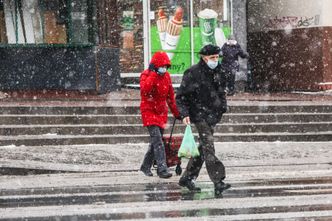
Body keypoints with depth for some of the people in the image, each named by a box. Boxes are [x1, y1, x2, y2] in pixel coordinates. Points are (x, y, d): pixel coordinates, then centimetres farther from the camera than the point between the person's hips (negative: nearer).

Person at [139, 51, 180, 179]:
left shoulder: (166, 76, 9)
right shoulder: (146, 75, -10)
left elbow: (170, 96, 19)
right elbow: (144, 90, -30)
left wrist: (176, 113, 22)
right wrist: (153, 75, -28)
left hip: (162, 113, 7)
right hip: (149, 111, -7)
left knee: (156, 141, 11)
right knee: (157, 140, -18)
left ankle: (146, 166, 26)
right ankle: (162, 169, -24)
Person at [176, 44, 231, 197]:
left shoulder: (218, 72, 10)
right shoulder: (193, 73, -10)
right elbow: (180, 96, -8)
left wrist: (223, 107, 12)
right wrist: (184, 114, -17)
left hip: (213, 115, 8)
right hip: (199, 114, -8)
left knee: (203, 147, 11)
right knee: (208, 146, -15)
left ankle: (188, 178, 22)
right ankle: (218, 182, -22)